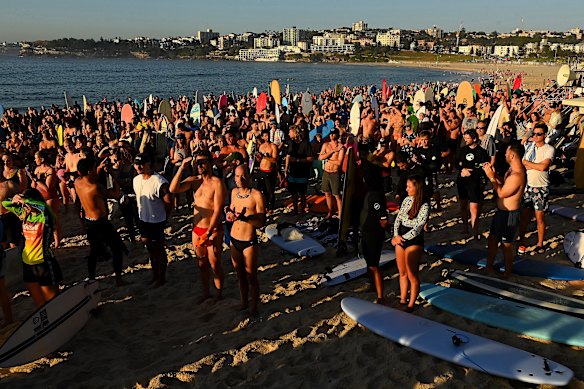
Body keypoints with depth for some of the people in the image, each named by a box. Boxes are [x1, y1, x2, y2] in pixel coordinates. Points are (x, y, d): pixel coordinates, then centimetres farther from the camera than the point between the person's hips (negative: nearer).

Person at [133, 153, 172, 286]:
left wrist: (163, 217, -5)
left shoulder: (159, 182, -24)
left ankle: (162, 277, 25)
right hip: (143, 219, 7)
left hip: (156, 221, -7)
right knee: (150, 247, 21)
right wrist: (141, 213, 12)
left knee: (159, 249, 8)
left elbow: (168, 203, -17)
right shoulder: (136, 180, 0)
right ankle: (155, 274, 39)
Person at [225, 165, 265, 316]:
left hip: (249, 242, -6)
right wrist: (229, 213, -5)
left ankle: (254, 307, 26)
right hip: (234, 240, 6)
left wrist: (244, 217, -33)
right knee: (240, 275, 20)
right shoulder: (234, 192, 5)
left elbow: (262, 222, -19)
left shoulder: (256, 195, -15)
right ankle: (244, 303, 38)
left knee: (251, 276, 7)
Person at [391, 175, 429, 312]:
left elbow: (417, 228, -16)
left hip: (414, 242, -6)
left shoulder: (424, 206, -15)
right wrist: (396, 235, -7)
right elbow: (398, 219, 7)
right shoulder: (406, 200, 4)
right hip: (400, 239, 6)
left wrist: (401, 238, -11)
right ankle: (403, 300, 29)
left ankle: (411, 305, 19)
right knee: (402, 273, 15)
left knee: (412, 275, 5)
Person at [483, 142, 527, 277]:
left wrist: (491, 177, -20)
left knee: (506, 245, 8)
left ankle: (507, 273, 27)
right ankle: (489, 267, 37)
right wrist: (493, 173, -2)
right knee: (492, 239, 21)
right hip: (501, 211, 10)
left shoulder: (517, 175, -30)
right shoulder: (513, 169, 2)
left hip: (509, 214, -10)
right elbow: (504, 183, 11)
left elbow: (501, 193, -24)